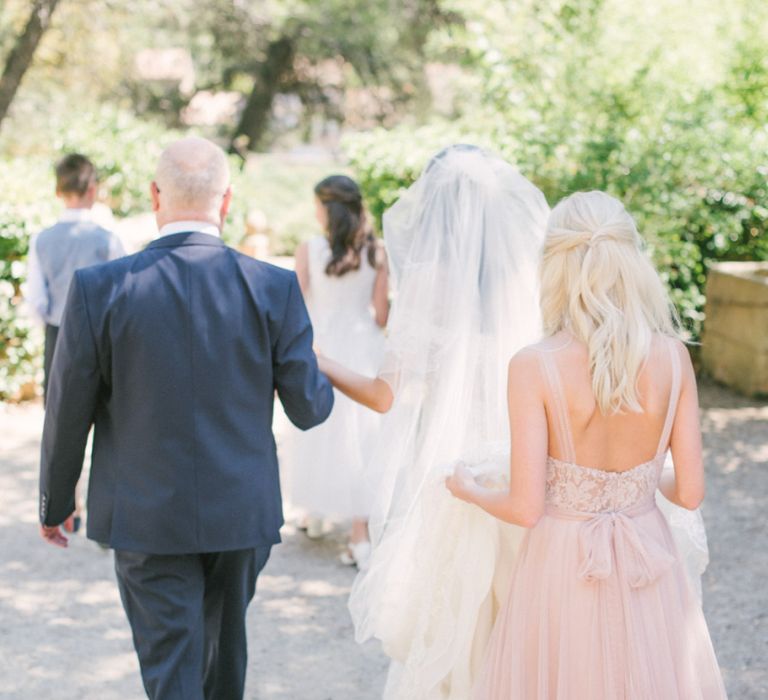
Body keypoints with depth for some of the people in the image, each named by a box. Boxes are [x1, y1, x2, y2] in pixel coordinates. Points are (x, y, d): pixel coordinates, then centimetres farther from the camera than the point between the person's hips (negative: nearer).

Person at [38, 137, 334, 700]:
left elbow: (69, 412, -6)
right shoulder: (274, 289, -10)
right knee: (225, 648, 25)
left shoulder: (99, 289, -13)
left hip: (146, 518, -2)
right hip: (242, 513, 2)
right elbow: (309, 409, -3)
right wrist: (323, 386, 21)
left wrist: (56, 501, 10)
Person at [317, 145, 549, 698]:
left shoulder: (431, 276, -10)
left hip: (448, 479, -3)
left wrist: (313, 362, 3)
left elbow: (390, 396, -10)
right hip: (522, 479, 3)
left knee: (441, 630, 11)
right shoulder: (530, 270, -1)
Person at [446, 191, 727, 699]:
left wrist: (469, 490, 5)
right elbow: (690, 492, -4)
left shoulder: (533, 367, -17)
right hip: (648, 564, 3)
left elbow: (526, 507, -15)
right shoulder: (673, 357, -8)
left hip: (564, 567, -2)